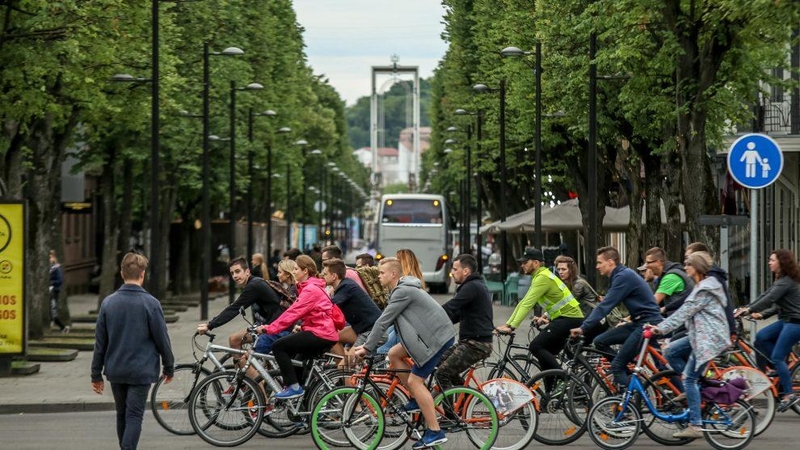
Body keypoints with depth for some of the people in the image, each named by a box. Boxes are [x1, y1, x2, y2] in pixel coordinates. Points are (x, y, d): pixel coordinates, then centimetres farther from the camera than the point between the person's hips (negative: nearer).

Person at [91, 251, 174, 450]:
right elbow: (162, 339, -5)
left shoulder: (108, 303, 1)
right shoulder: (150, 303, -10)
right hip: (141, 371, -4)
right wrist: (169, 367, 9)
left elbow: (100, 342, 4)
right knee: (134, 417, -5)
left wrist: (96, 373, 11)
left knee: (122, 416, 17)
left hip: (115, 371, 4)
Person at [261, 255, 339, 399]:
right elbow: (295, 312, 15)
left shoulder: (311, 289, -15)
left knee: (278, 346, -13)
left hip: (320, 334, -11)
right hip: (324, 333, 11)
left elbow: (293, 313, -21)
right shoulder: (309, 287, 20)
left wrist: (268, 328, -19)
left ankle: (293, 387, -11)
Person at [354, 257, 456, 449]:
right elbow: (386, 320, 19)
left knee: (415, 381, -10)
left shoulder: (403, 292, -17)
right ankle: (417, 399, 15)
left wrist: (368, 348, -14)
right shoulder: (404, 288, 16)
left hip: (437, 336, -10)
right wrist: (368, 344, 15)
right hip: (430, 333, 10)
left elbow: (383, 321, -18)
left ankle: (435, 432, -9)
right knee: (394, 354, 11)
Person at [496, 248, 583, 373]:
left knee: (535, 347, -16)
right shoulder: (538, 277, 18)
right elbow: (523, 303, 17)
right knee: (547, 355, 11)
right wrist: (507, 324, 11)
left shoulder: (542, 278, -14)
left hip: (569, 318, -10)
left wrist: (511, 326, -26)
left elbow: (527, 305, -22)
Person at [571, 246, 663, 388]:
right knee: (600, 341, 5)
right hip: (638, 323, 10)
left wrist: (583, 328, -20)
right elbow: (606, 304, 20)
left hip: (648, 324, -10)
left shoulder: (624, 277, -16)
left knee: (617, 365, -12)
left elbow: (605, 306, -20)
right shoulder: (622, 275, 15)